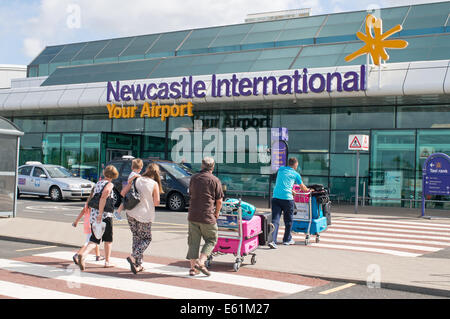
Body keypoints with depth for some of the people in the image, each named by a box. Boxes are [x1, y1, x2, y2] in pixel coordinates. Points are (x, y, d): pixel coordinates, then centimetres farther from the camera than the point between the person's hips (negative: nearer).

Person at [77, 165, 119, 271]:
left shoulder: (98, 183, 15)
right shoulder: (109, 184, -7)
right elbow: (103, 197, -22)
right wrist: (100, 213, -24)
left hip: (93, 215, 6)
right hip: (105, 215, -6)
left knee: (94, 239, 5)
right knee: (108, 239, 13)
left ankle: (83, 254, -20)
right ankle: (107, 261, 21)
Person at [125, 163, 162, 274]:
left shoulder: (137, 180, 2)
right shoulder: (154, 184, -7)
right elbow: (156, 202, -7)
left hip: (131, 214, 4)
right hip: (145, 215, -4)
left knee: (136, 238, 16)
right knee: (146, 239, 11)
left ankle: (138, 265, 16)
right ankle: (133, 257, -11)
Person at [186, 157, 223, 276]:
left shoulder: (193, 178, 9)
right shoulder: (215, 180, -5)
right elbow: (219, 200, -4)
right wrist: (216, 213, 15)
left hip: (193, 215, 4)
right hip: (208, 216, -4)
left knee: (193, 242, 10)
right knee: (211, 240, 9)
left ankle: (193, 267, 10)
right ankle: (200, 262, -5)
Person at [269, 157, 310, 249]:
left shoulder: (281, 169, 17)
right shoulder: (295, 174, 7)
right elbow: (303, 188, 21)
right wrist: (308, 190, 43)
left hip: (275, 197, 3)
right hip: (287, 198, -3)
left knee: (275, 220, -3)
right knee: (288, 221, 15)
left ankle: (272, 240, -16)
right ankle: (287, 240, 27)